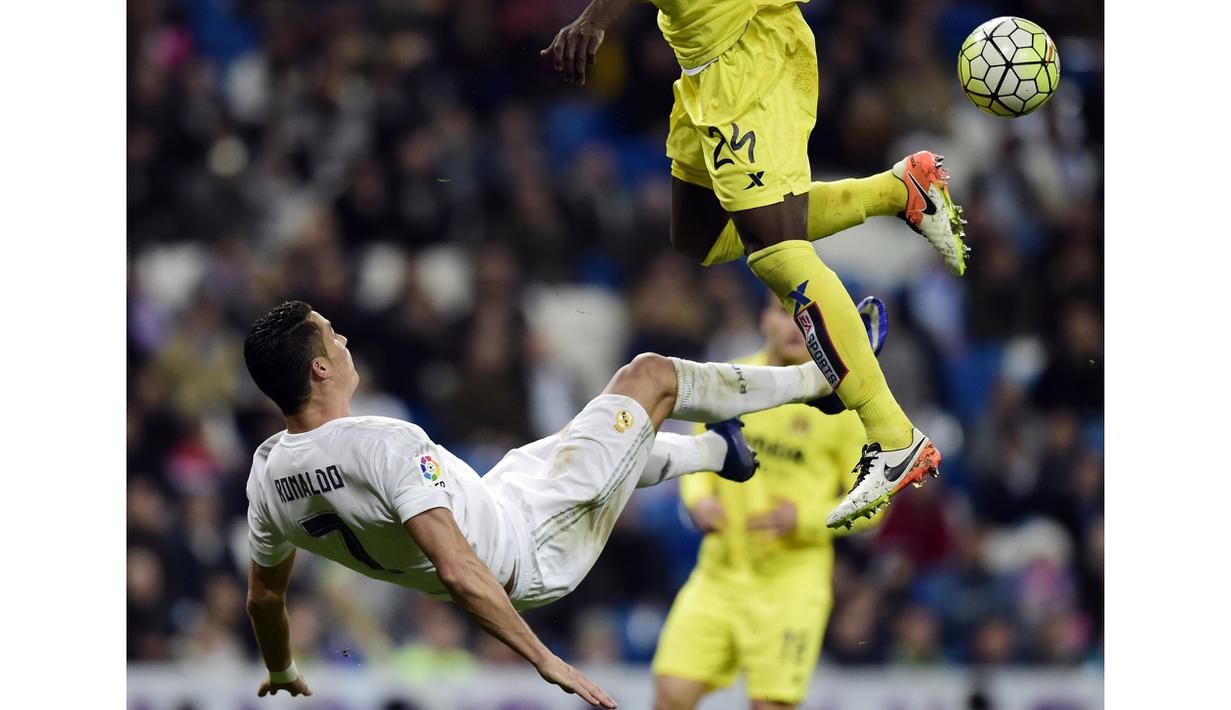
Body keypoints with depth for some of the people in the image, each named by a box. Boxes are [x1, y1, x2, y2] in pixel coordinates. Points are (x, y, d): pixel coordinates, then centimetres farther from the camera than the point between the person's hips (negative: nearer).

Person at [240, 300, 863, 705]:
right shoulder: (385, 446, -38)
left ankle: (719, 450, 62)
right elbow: (456, 571, -41)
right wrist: (544, 659, -34)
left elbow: (264, 595, 2)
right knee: (648, 376, 7)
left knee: (605, 439, 33)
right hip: (535, 555, -8)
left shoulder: (268, 473, -13)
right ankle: (820, 377, 29)